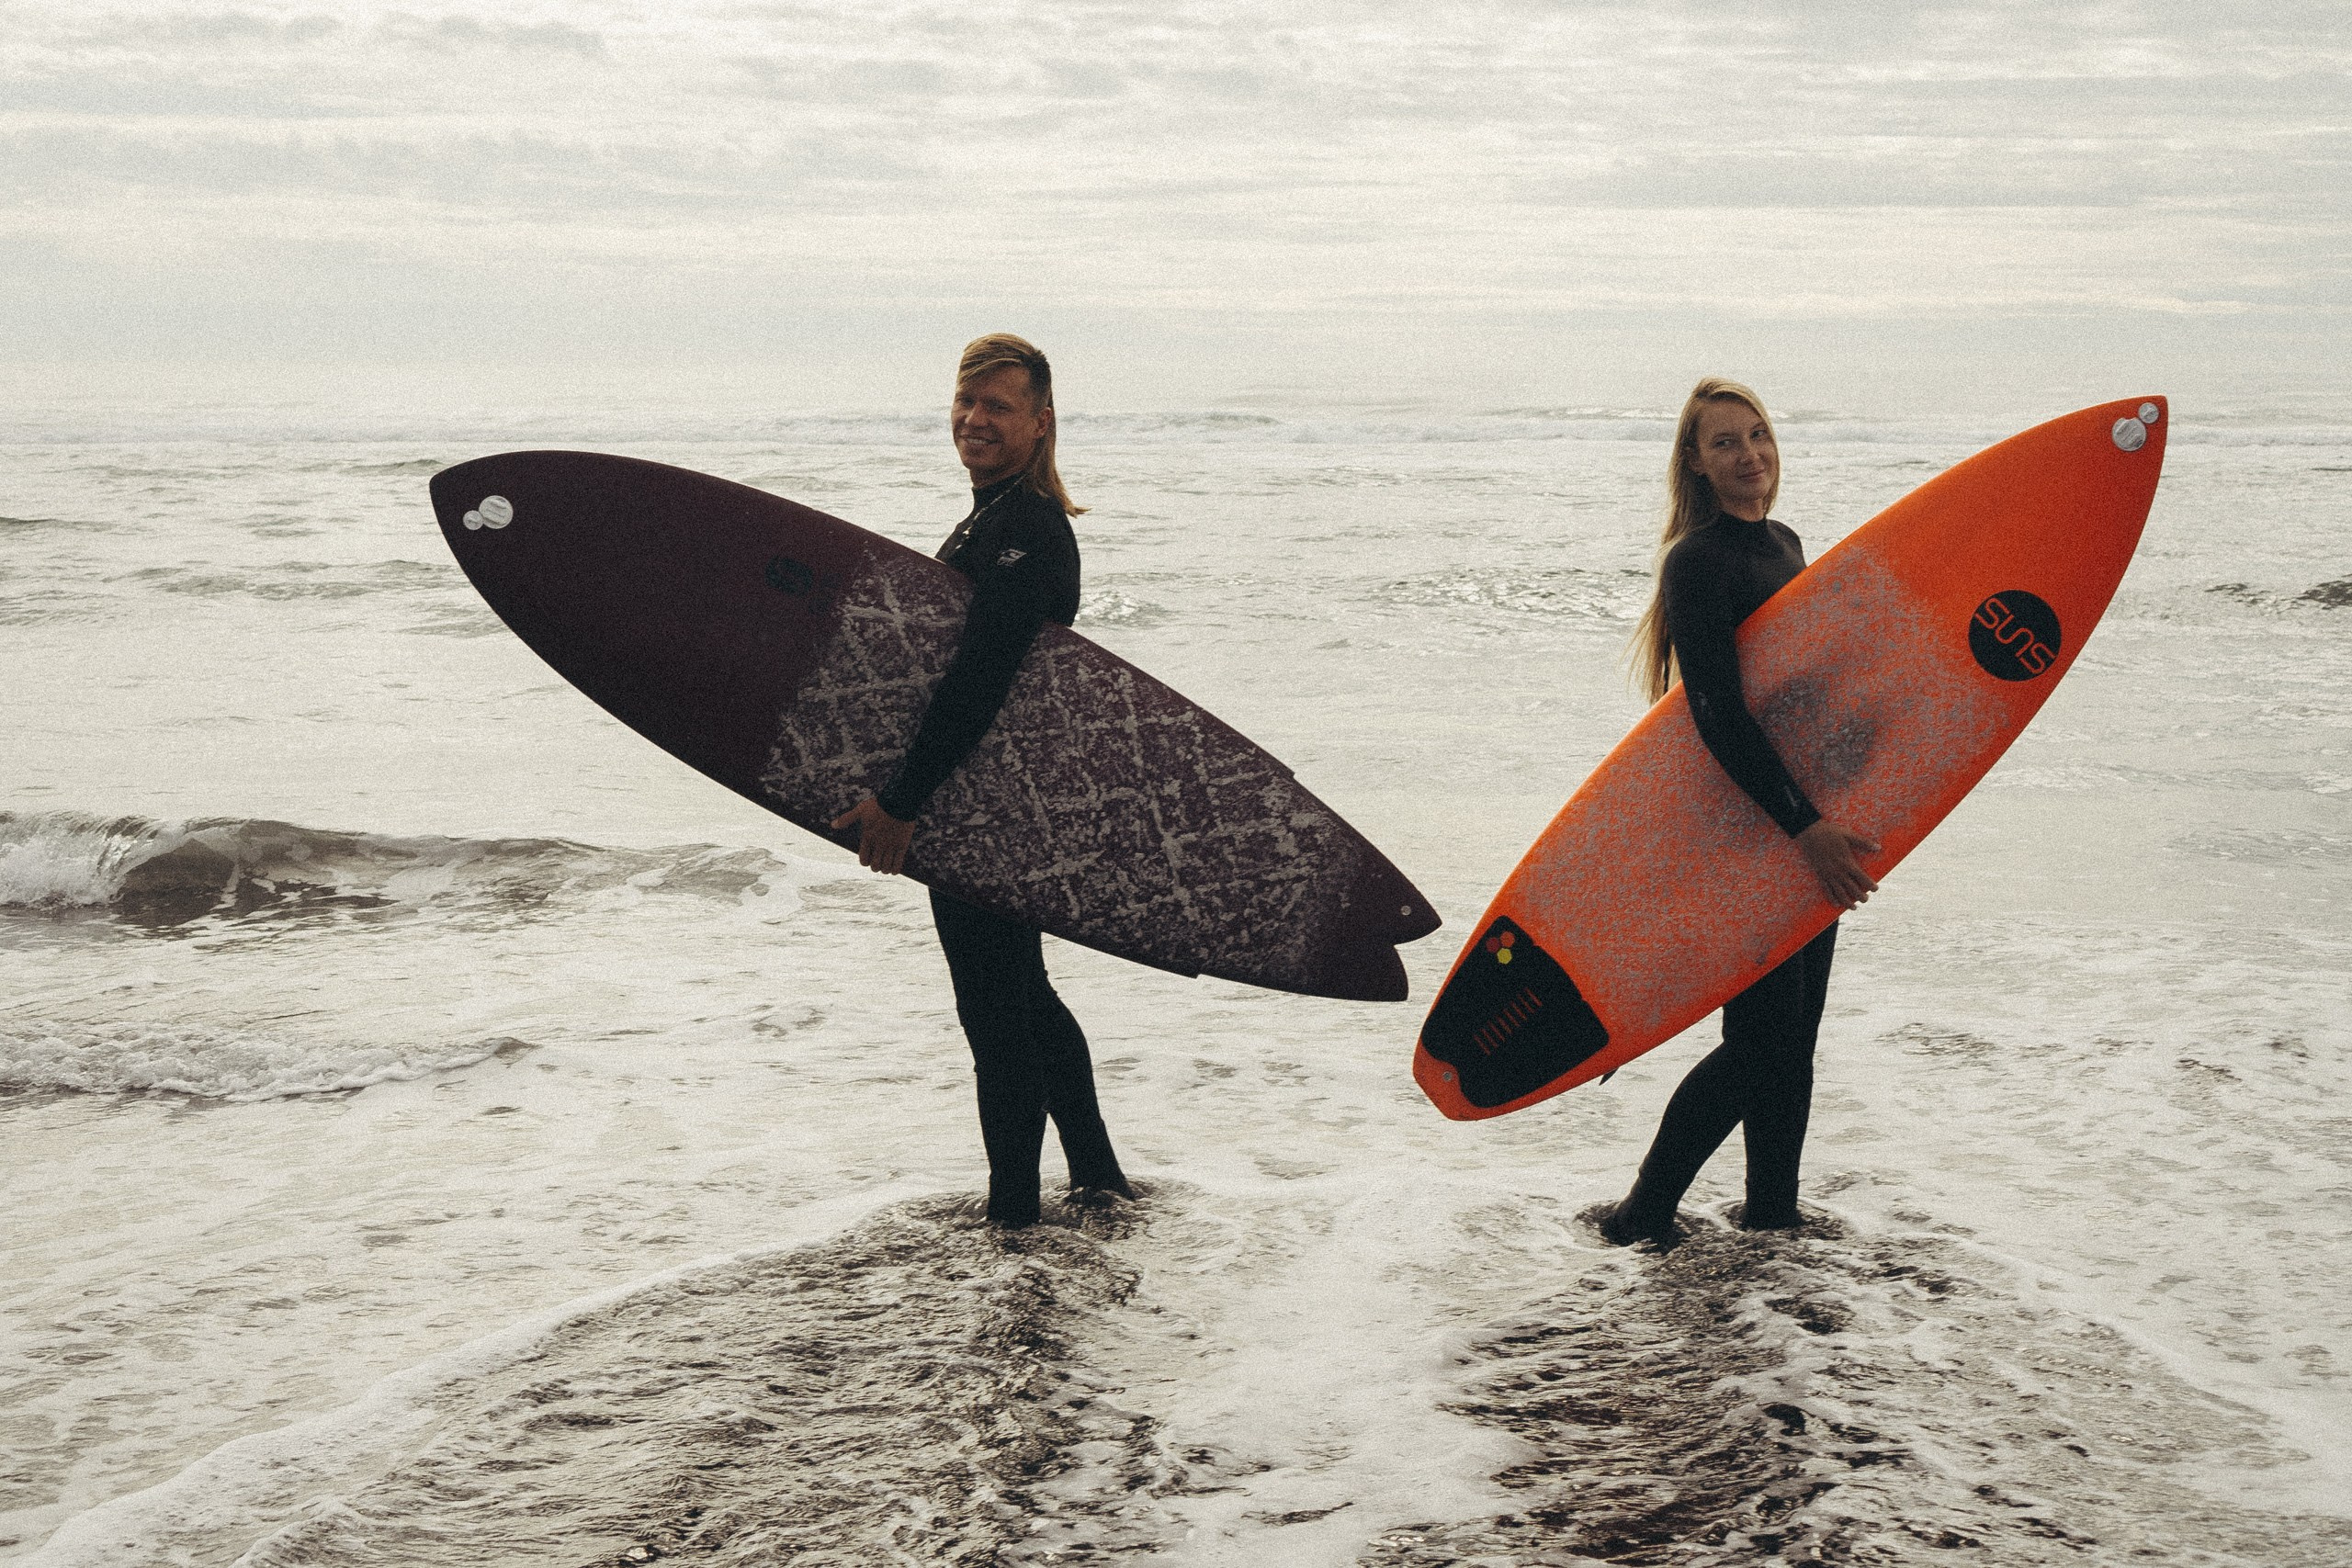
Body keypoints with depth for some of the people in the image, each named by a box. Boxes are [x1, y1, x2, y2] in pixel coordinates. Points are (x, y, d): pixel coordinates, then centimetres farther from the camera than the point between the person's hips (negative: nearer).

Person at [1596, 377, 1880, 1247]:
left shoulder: (1784, 546, 12)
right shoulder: (1698, 562, -14)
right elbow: (1720, 715, -22)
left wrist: (1830, 820, 18)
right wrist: (1803, 823, -27)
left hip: (1805, 820, 8)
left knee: (1792, 1034, 12)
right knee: (1760, 1039, -8)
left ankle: (1772, 1208, 25)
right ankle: (1643, 1213, 4)